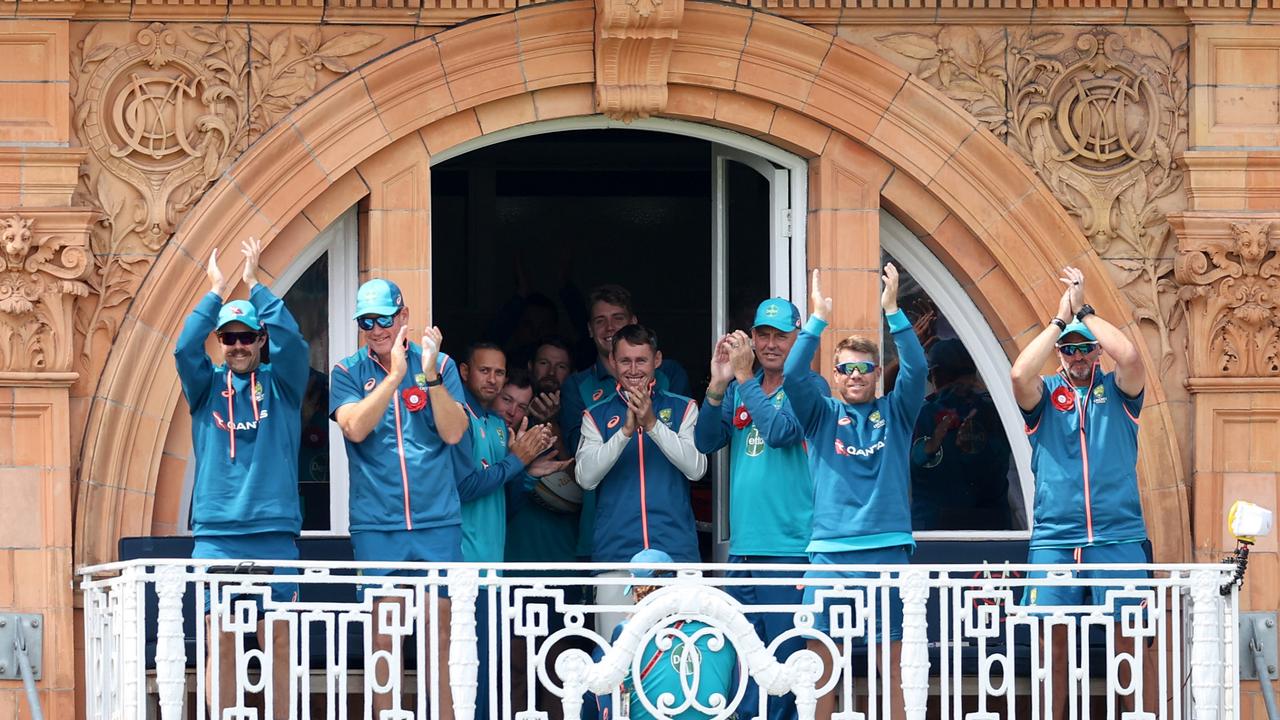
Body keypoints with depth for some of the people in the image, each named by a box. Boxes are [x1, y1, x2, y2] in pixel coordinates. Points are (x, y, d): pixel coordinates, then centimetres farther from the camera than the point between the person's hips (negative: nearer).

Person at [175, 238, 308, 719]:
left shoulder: (280, 384, 8)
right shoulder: (207, 386, 11)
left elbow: (291, 340, -9)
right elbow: (185, 348, -8)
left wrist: (255, 285, -6)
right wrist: (216, 293, -6)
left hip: (275, 532, 0)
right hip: (216, 534, 0)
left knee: (277, 643, 1)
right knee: (221, 643, -2)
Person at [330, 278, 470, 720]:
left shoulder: (440, 365, 4)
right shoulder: (349, 372, 3)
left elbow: (454, 432, -7)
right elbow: (355, 428, -14)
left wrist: (430, 374, -17)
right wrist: (397, 373, -17)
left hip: (437, 520, 0)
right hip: (376, 525, 0)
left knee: (438, 635, 1)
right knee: (383, 636, 0)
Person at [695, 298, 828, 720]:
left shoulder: (809, 387, -2)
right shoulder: (739, 390, 15)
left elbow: (780, 432, -18)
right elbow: (706, 442, 6)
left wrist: (744, 378, -14)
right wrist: (717, 386, -7)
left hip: (789, 547, -6)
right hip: (743, 545, 6)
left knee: (785, 658, -7)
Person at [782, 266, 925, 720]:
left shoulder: (896, 413, 10)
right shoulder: (821, 415, 11)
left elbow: (916, 368, -5)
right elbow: (792, 376, -5)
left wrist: (892, 311, -13)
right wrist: (818, 320, -13)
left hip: (887, 547, 0)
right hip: (830, 549, 0)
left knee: (893, 657, 1)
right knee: (820, 653, -2)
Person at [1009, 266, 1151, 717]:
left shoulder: (1117, 391, 9)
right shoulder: (1045, 395, 9)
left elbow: (1129, 356, -12)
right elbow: (1020, 373, -13)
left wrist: (1083, 310, -6)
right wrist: (1061, 318, -6)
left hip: (1119, 537, -1)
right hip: (1053, 539, 1)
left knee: (1132, 640, -3)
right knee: (1053, 642, 0)